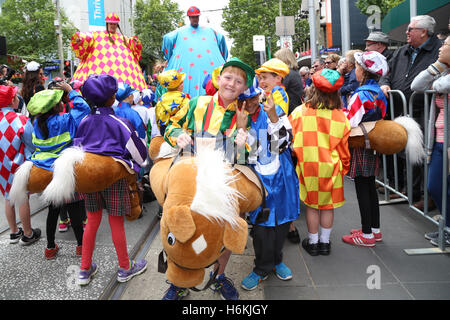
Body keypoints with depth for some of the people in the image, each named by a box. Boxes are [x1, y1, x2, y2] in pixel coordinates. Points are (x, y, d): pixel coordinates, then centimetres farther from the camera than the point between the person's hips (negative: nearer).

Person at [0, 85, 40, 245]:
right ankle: (28, 234, 20)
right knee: (23, 199, 7)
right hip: (18, 167, -5)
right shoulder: (21, 121, -20)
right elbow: (33, 145, -13)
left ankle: (14, 232, 33)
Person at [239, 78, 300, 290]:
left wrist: (274, 118, -24)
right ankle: (263, 268, 19)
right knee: (261, 224, -1)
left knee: (282, 221, 13)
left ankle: (276, 260, 36)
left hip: (281, 176, 2)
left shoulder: (275, 111, -4)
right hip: (258, 178, -1)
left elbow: (284, 142, -12)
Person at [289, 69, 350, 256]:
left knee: (311, 205, 12)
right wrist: (344, 167, 17)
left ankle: (313, 242, 23)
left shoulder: (299, 112, -9)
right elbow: (343, 148, 3)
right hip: (330, 167, 1)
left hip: (307, 165, -1)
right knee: (328, 205, 14)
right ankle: (325, 242, 26)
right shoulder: (341, 117, -5)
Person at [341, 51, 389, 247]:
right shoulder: (379, 93, 9)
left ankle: (366, 235, 6)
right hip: (374, 146, 8)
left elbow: (350, 123, -20)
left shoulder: (360, 95, -17)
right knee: (370, 187, 15)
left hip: (360, 148, -8)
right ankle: (375, 229, 25)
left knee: (362, 189, -2)